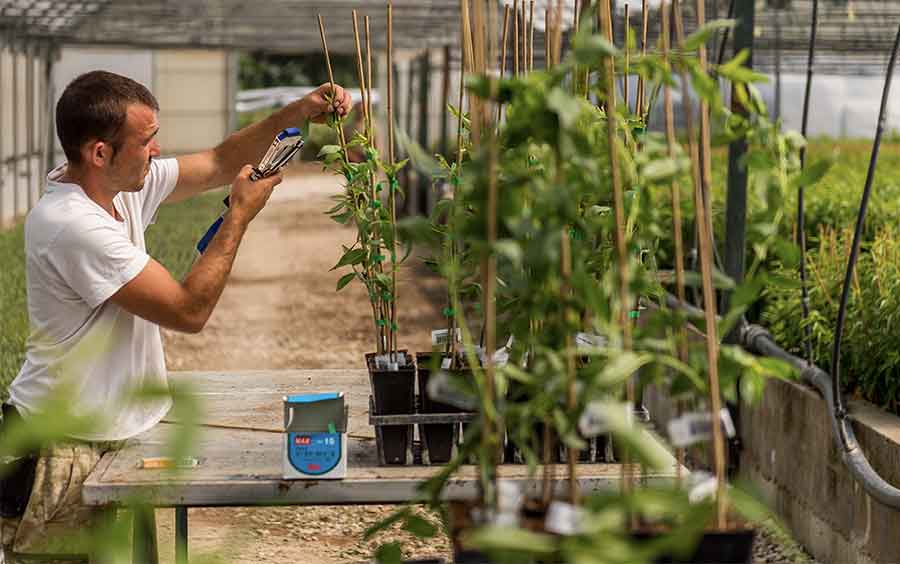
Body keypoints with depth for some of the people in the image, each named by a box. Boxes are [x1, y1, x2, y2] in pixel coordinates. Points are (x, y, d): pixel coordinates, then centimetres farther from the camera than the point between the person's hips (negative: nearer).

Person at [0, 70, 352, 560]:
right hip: (66, 452, -9)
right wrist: (240, 214, -15)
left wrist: (293, 115, 2)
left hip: (109, 438, 9)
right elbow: (190, 310, -23)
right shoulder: (74, 225, -27)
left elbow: (218, 164, 15)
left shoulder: (122, 184, 1)